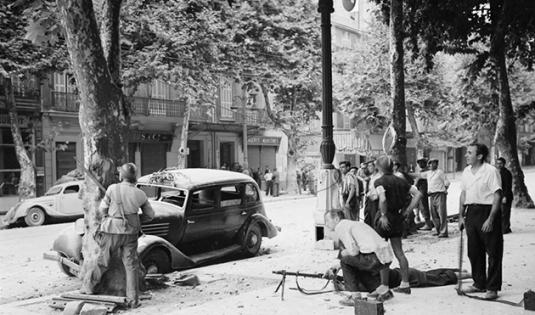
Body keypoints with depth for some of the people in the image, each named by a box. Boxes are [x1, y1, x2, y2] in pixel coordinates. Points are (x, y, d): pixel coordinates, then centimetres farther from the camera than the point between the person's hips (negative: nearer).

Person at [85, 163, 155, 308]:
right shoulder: (140, 194, -5)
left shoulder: (113, 189, -14)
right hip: (131, 233, 2)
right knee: (131, 265, 9)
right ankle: (132, 299, 10)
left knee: (102, 261, 16)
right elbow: (150, 215, 5)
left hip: (112, 232, -2)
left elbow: (102, 209, -5)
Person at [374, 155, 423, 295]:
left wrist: (383, 215, -19)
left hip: (385, 218, -6)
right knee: (399, 252, 12)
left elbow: (382, 199, -28)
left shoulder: (379, 181, -10)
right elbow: (418, 194, 3)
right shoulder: (400, 181, 7)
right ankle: (405, 284, 16)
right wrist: (406, 211, 4)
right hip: (397, 217, 6)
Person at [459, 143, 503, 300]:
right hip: (471, 213, 7)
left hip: (487, 212, -7)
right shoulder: (466, 171, 10)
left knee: (493, 252, 1)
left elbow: (497, 196, -14)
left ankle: (492, 288, 9)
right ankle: (479, 283, 27)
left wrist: (490, 219, -19)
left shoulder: (491, 171, -11)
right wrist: (461, 216, 11)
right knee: (474, 251, 13)